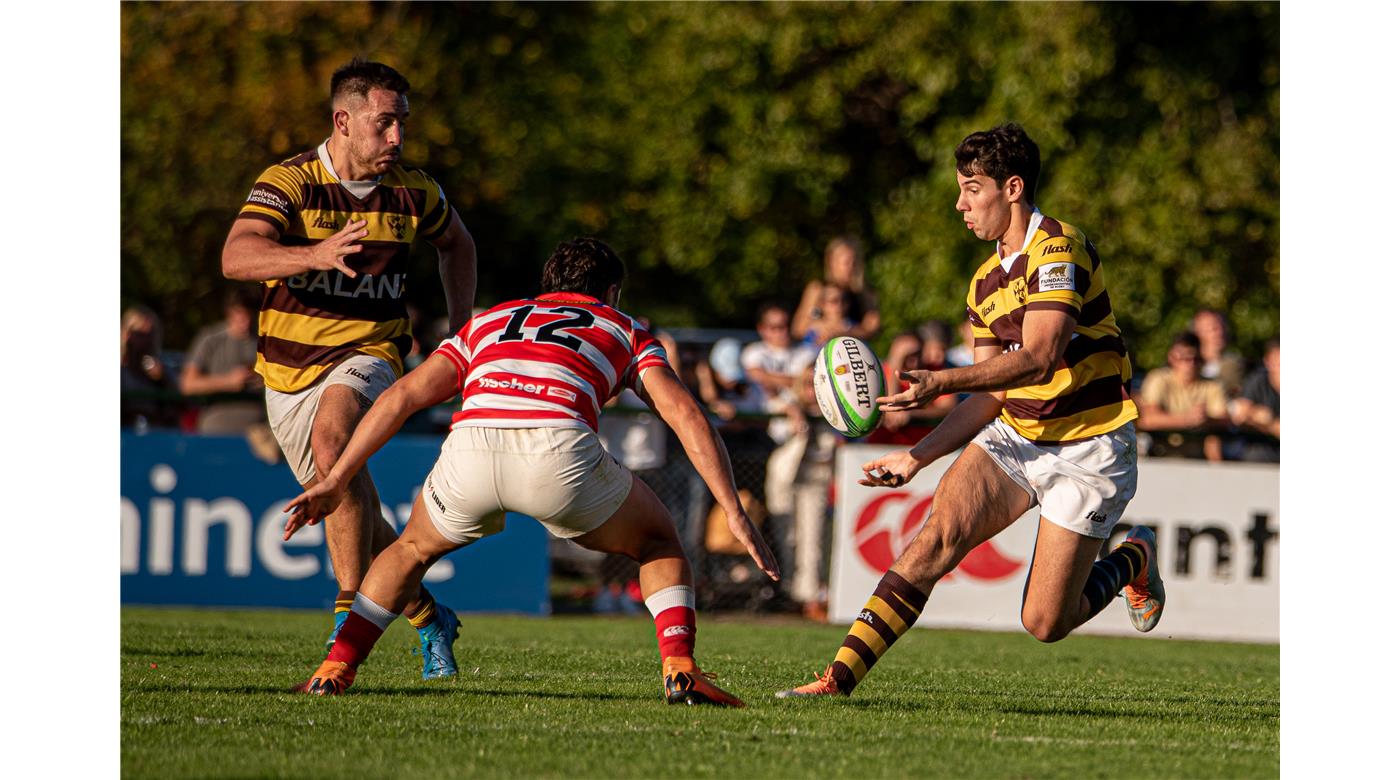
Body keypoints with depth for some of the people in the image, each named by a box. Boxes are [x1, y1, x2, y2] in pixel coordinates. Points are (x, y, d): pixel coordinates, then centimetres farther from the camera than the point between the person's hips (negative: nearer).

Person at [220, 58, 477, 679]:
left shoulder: (412, 192, -1)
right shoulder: (287, 184, -13)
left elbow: (456, 244, 22)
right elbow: (236, 257, -30)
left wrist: (460, 331, 12)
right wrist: (315, 255, -47)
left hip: (368, 355, -1)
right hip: (289, 368, 1)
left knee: (332, 438, -33)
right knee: (355, 522, 6)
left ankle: (351, 612, -32)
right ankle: (428, 619, 29)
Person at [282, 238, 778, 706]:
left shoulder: (488, 322, 37)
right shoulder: (622, 330, 30)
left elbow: (402, 396, 26)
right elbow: (686, 414, 15)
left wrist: (335, 482, 26)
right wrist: (734, 513, 11)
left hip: (470, 444, 2)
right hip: (560, 451, -2)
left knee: (415, 548, 34)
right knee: (659, 542, 25)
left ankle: (334, 670, 22)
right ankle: (680, 669, 3)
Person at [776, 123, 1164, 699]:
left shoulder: (1059, 248, -16)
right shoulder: (985, 283, 11)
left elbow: (1038, 359, -27)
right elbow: (991, 396, 13)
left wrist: (941, 383, -37)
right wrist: (918, 456, 2)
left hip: (1089, 450, -7)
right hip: (1015, 436, 7)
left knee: (1044, 624, -6)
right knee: (935, 539, -18)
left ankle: (1133, 559, 25)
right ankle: (840, 677, -22)